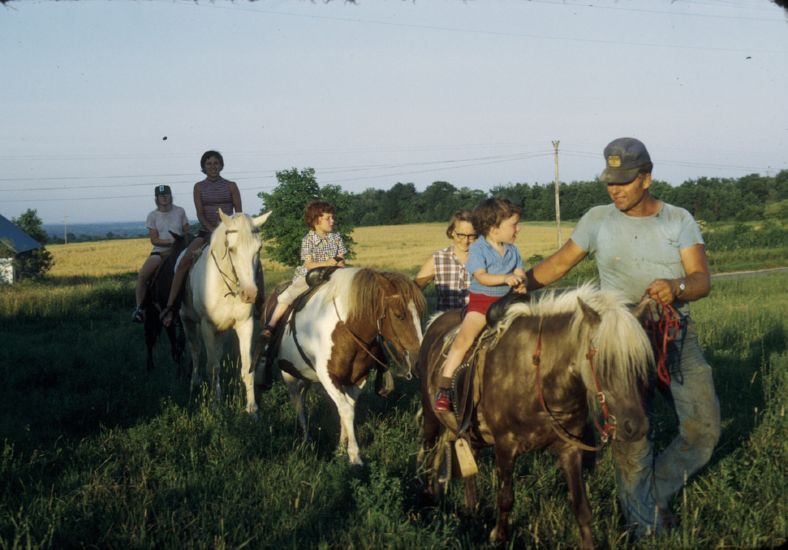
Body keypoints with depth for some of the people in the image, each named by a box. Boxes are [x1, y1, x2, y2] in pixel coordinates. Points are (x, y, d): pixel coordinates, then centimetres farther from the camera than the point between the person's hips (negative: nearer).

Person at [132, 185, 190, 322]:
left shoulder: (180, 212, 6)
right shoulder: (153, 216, 4)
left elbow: (187, 233, 9)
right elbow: (154, 240, -2)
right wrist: (171, 241, -16)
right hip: (160, 250, 0)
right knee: (142, 275, -22)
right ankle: (139, 308, -12)